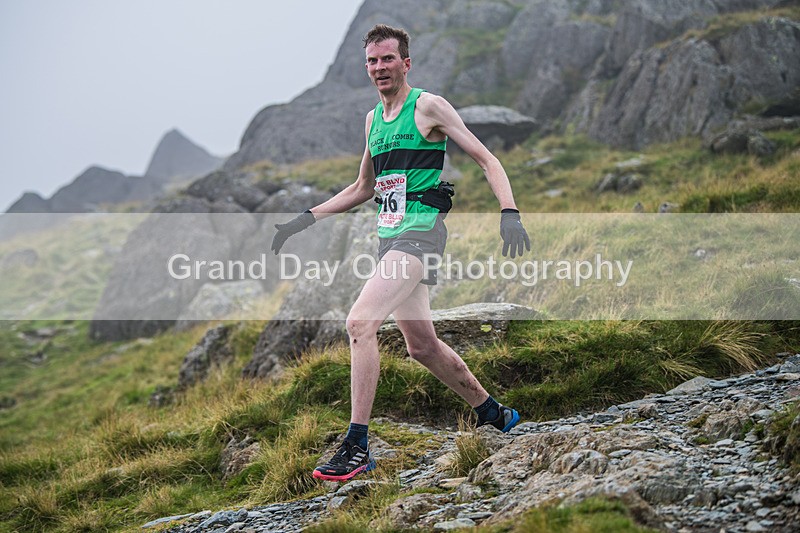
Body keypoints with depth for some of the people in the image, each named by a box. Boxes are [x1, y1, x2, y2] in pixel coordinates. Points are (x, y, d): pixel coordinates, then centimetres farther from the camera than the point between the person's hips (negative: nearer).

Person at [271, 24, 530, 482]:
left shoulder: (428, 107, -4)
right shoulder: (373, 118, 18)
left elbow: (487, 160, -5)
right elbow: (364, 188, 28)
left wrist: (510, 213, -20)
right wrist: (307, 218, 21)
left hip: (420, 229, -8)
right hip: (390, 236, 8)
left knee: (360, 323, -22)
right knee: (423, 346, 13)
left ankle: (358, 447, -19)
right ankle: (493, 413, 33)